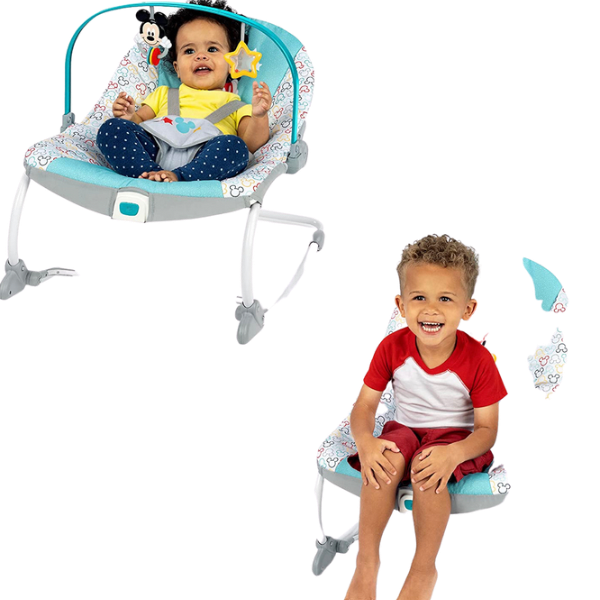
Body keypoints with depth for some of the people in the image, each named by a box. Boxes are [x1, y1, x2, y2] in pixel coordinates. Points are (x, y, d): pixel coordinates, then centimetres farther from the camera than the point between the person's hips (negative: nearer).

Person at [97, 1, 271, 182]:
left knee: (234, 147, -32)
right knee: (111, 128, -21)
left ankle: (178, 177, -43)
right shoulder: (164, 93, 36)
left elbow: (252, 143, 13)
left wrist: (259, 116, -6)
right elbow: (140, 121, 29)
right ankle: (153, 173, -39)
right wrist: (129, 117, 5)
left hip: (204, 157, -2)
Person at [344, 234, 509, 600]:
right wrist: (365, 440, -30)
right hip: (407, 429, 3)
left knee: (428, 470, -34)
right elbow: (366, 404, -6)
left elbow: (487, 428, -15)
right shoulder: (393, 347, -12)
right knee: (386, 460, -31)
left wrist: (454, 454, -37)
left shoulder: (478, 359, -19)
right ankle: (367, 562, -15)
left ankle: (424, 570, -14)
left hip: (459, 436, -2)